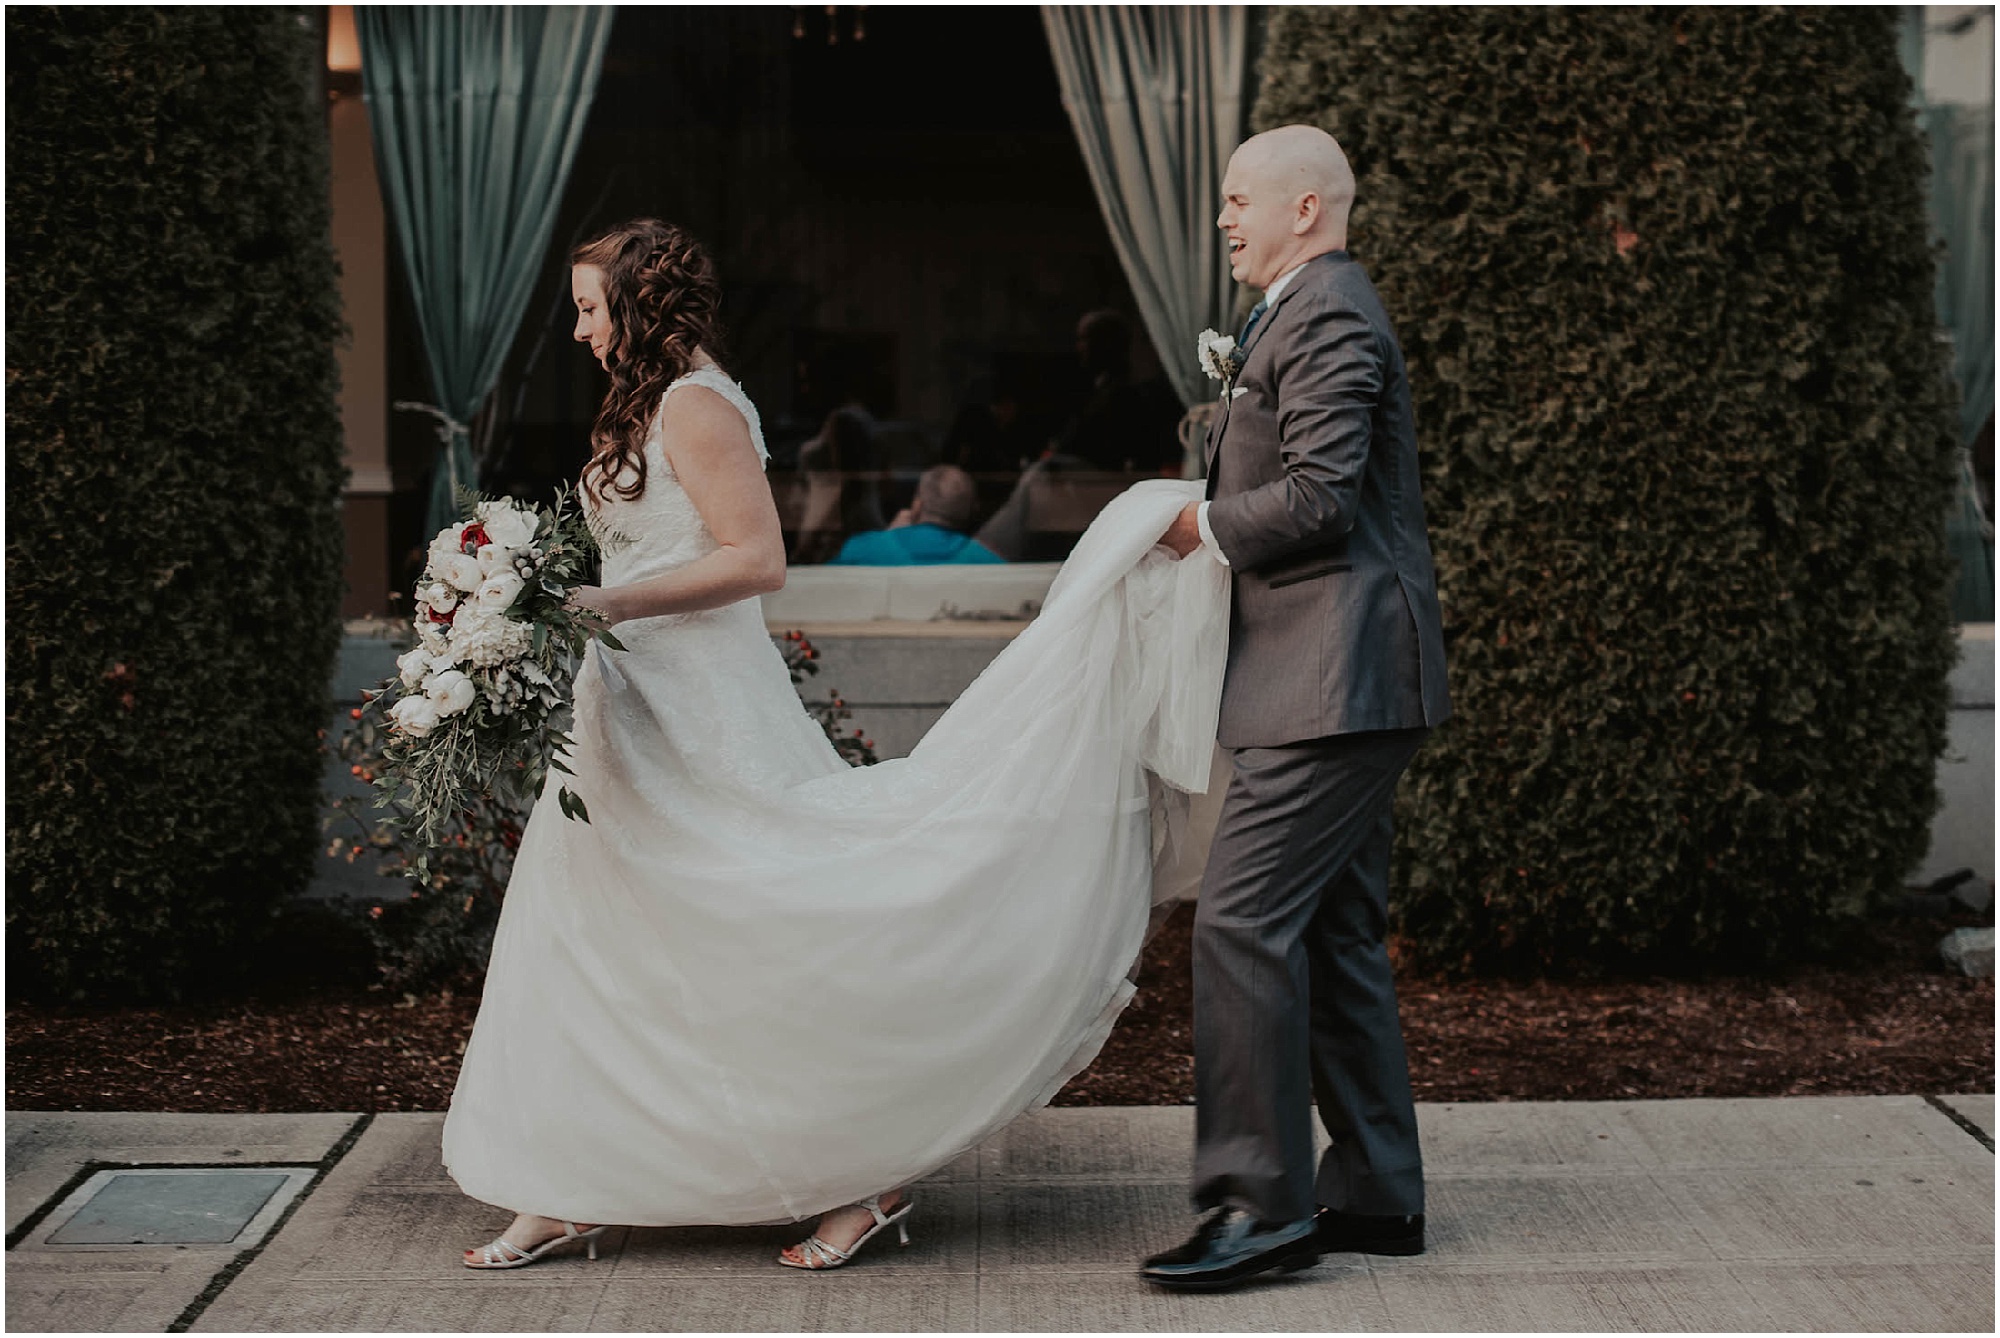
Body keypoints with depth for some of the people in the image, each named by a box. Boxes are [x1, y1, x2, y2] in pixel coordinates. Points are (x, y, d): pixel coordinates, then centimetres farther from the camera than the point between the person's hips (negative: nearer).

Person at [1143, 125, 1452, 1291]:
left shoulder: (1328, 316, -13)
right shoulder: (1312, 313, 21)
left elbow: (1319, 495, -21)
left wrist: (1208, 527, -7)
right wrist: (1217, 516, 10)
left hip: (1336, 680, -11)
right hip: (1337, 681, 11)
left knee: (1243, 919, -13)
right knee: (1335, 933, 13)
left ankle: (1260, 1201, -10)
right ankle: (1378, 1193, 19)